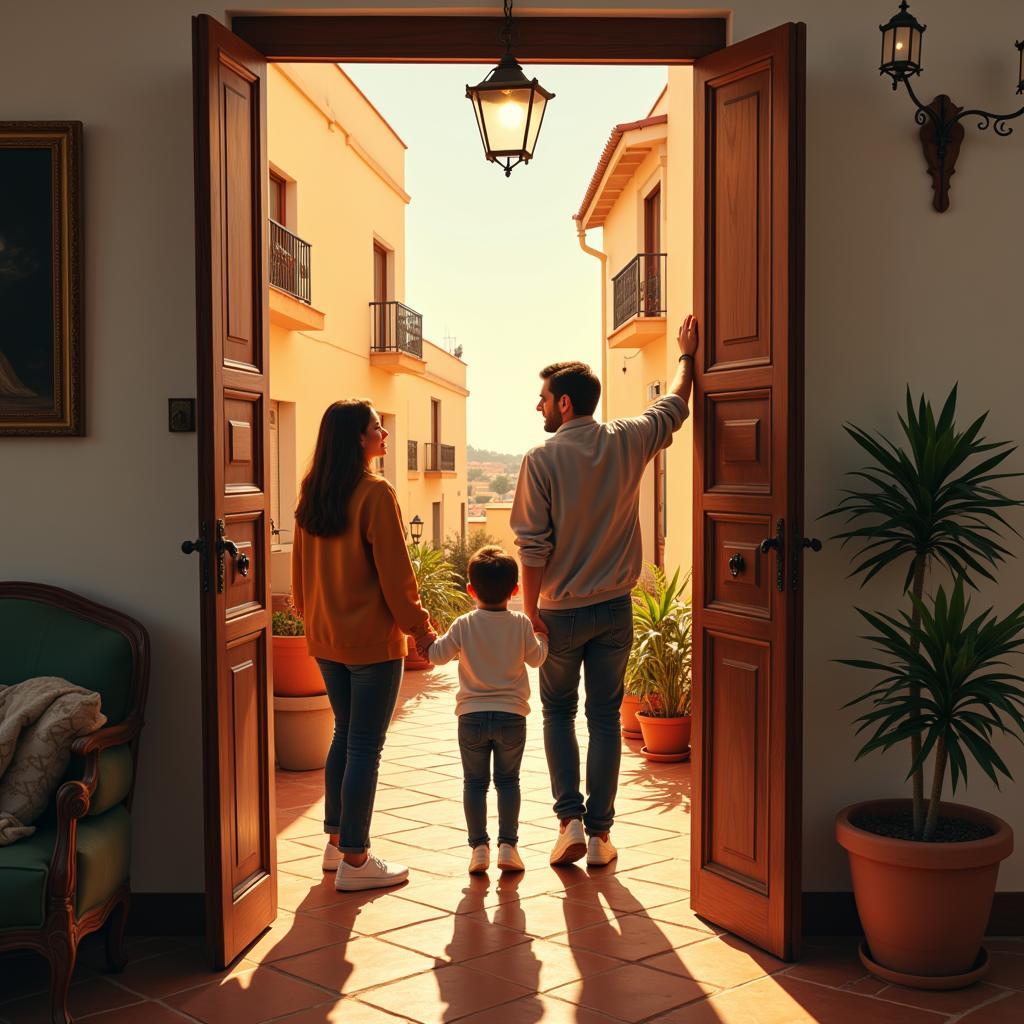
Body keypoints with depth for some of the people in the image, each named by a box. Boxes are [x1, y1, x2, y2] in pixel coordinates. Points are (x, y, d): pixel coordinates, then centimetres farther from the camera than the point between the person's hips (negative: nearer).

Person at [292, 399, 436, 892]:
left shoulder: (312, 493, 6)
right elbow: (394, 572, -15)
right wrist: (419, 626, -4)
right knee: (366, 745, 0)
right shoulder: (375, 493, -16)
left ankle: (336, 842, 26)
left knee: (344, 735, 19)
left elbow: (300, 566, 14)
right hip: (372, 639, -8)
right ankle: (354, 860, 6)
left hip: (325, 637, 8)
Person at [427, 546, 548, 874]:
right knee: (507, 781, 11)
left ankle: (478, 846, 8)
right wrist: (542, 633, 23)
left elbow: (437, 655, -1)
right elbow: (536, 658, 7)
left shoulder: (464, 626, -7)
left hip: (472, 716, 0)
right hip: (512, 716, 1)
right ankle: (507, 845, 8)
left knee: (474, 782, 10)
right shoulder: (521, 625, -5)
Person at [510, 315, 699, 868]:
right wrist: (686, 355, 30)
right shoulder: (627, 442, -3)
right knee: (605, 717, 10)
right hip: (614, 608, 3)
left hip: (561, 611, -3)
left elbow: (533, 546, -14)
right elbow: (673, 407, 16)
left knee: (558, 712, 15)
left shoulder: (541, 459, -13)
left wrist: (529, 610, -5)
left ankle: (570, 818, 6)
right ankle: (599, 832, 13)